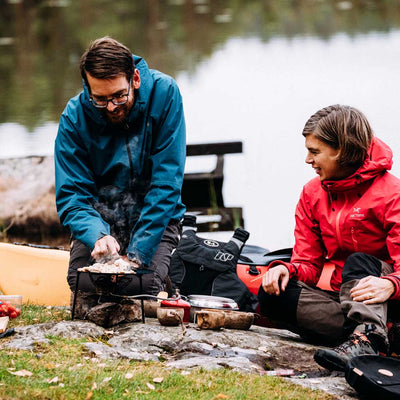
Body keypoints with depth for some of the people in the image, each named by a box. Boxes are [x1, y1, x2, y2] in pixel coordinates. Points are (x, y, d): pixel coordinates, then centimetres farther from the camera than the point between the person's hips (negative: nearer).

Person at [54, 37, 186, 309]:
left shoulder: (163, 93, -15)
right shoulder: (75, 118, -11)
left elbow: (167, 182, -17)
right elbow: (71, 196, -10)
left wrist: (139, 251, -23)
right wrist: (98, 235, -32)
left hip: (156, 218, -1)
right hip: (101, 219, 1)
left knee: (141, 285, -27)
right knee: (84, 285, -24)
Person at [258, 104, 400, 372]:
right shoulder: (313, 193, 7)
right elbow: (309, 265, 6)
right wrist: (287, 269, -18)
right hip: (340, 294, 5)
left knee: (359, 262, -33)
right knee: (272, 295, -18)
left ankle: (364, 339, -55)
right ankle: (368, 331, -31)